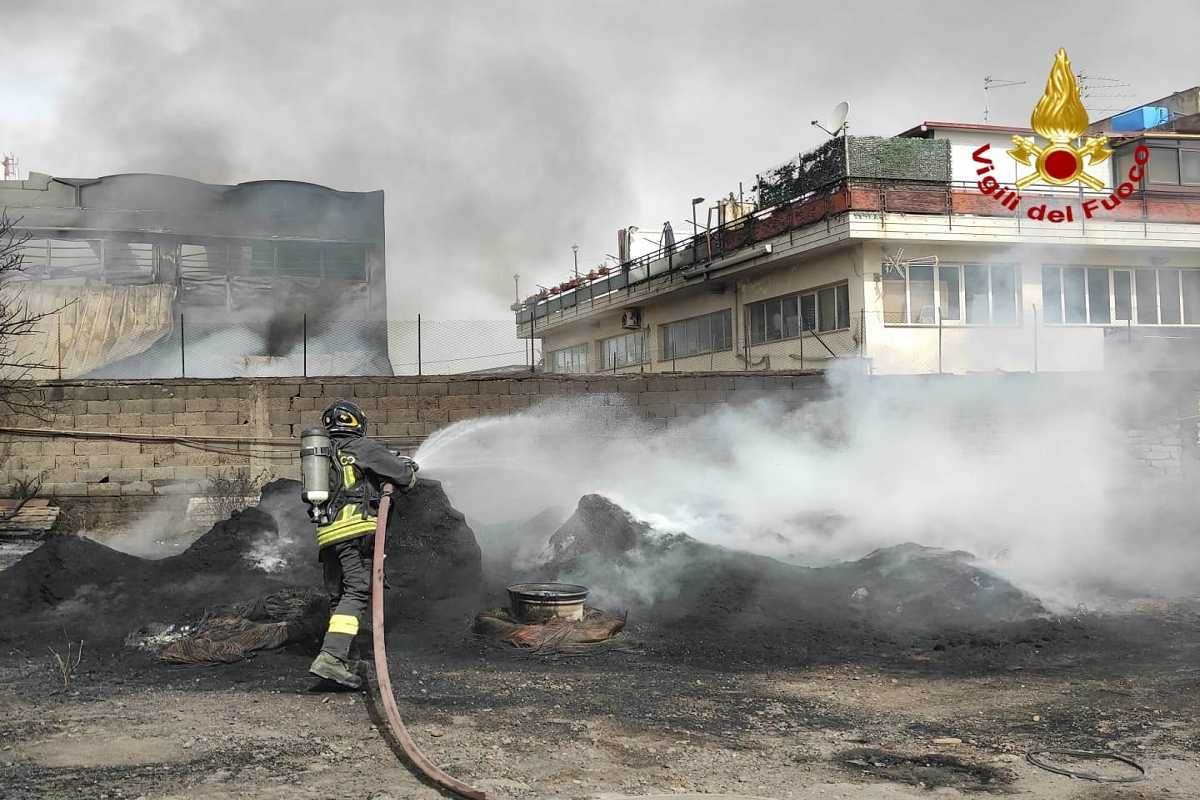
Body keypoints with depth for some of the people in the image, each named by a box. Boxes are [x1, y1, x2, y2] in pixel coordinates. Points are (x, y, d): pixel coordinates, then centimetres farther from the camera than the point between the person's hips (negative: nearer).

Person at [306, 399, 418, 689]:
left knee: (338, 597, 13)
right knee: (357, 592, -13)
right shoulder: (362, 447, 4)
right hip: (355, 529, -7)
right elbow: (403, 474, 2)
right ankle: (331, 657, -28)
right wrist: (409, 470, 26)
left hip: (326, 534, 7)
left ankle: (337, 659, 10)